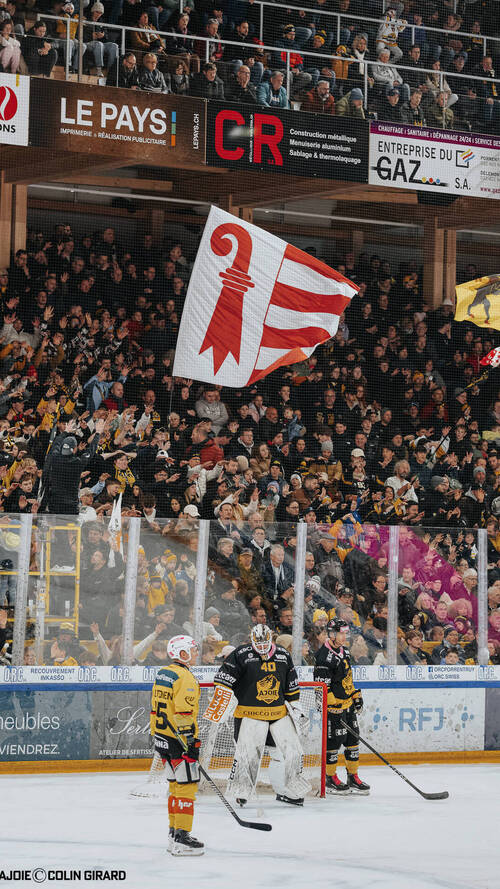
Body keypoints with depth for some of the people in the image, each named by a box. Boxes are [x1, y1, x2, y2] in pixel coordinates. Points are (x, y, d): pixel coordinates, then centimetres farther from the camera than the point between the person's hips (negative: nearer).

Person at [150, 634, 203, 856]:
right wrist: (191, 743, -20)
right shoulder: (184, 677, -16)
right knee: (186, 786, -6)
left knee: (176, 785, 17)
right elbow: (184, 713, -22)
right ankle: (181, 838, -9)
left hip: (162, 737, 10)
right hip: (179, 740, -10)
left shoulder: (163, 674, 13)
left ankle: (174, 834, 21)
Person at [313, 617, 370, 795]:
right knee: (334, 741, -3)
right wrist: (334, 706, -22)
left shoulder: (344, 651, 11)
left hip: (348, 703, 9)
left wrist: (356, 695, 19)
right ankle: (330, 779, 9)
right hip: (334, 706, -9)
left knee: (353, 740, 10)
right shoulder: (324, 657, -19)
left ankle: (353, 777, 19)